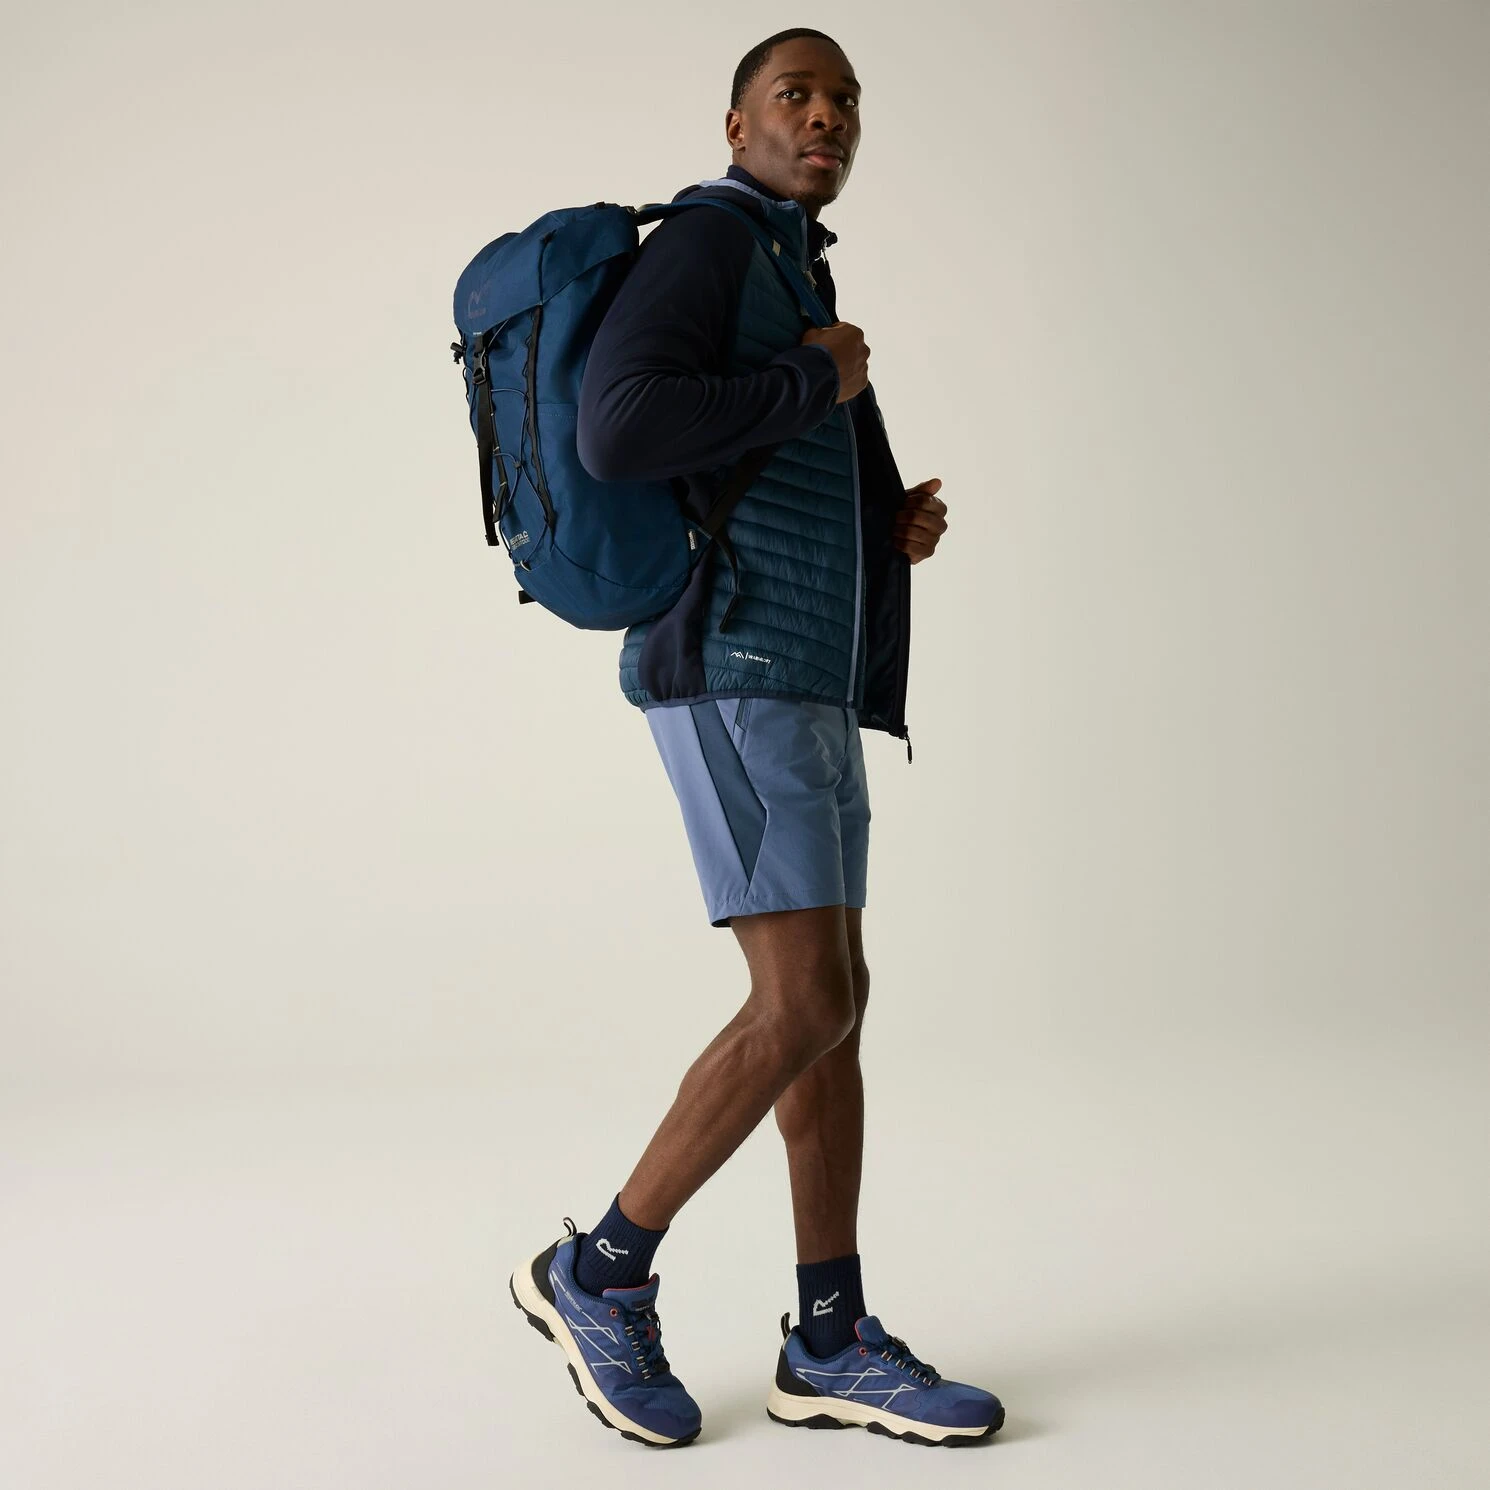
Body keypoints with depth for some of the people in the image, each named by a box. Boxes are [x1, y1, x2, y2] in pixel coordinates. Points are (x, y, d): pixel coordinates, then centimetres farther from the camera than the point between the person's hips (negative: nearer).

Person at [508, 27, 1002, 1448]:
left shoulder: (782, 295, 26)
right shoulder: (701, 240, -5)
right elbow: (617, 437, -23)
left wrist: (895, 527, 12)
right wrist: (820, 385, -10)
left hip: (795, 678, 10)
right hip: (736, 672, -10)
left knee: (832, 1006, 4)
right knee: (806, 1008, -15)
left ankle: (832, 1346, 7)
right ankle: (602, 1274, -1)